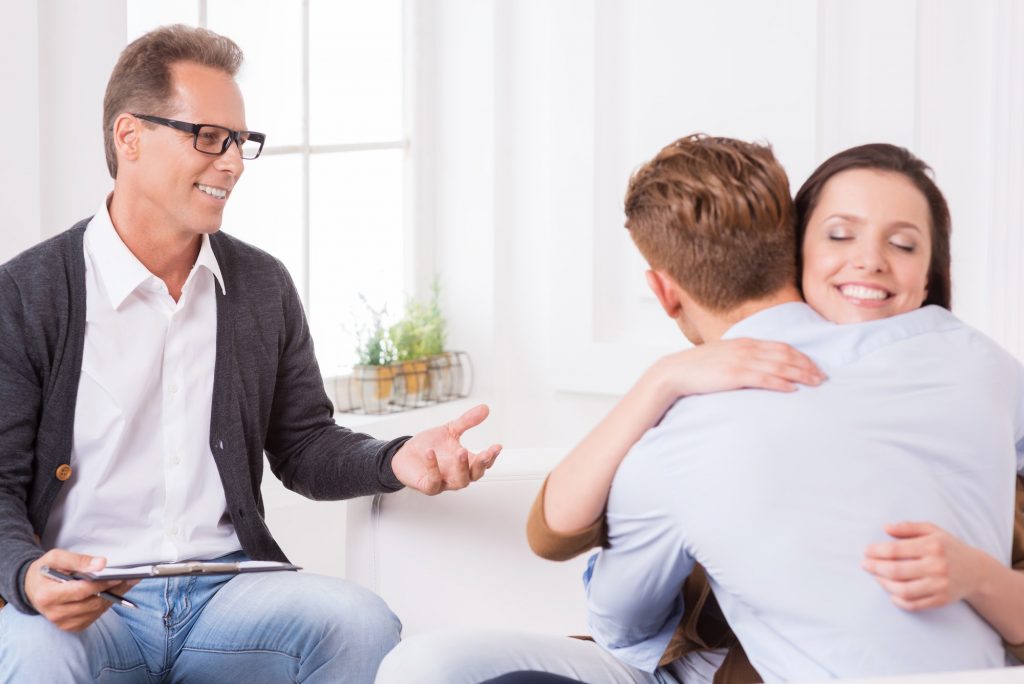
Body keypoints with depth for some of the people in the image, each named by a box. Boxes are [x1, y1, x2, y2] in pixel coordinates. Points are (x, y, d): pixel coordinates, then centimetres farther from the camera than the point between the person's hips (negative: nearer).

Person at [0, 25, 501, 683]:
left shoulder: (264, 285, 13)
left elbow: (303, 445, 17)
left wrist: (396, 461, -5)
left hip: (229, 588, 4)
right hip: (82, 599, -3)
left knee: (363, 625, -25)